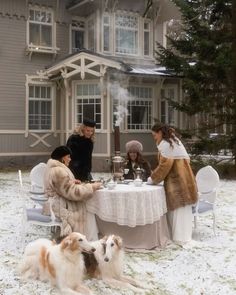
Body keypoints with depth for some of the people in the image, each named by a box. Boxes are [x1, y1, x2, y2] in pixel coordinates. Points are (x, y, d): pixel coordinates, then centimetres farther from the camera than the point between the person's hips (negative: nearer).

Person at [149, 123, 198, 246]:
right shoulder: (174, 140, 19)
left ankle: (180, 238, 1)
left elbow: (164, 165, -15)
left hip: (176, 179, -9)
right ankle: (184, 236, 16)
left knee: (178, 208, -4)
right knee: (182, 207, 10)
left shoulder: (165, 144, -11)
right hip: (182, 176, 9)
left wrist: (153, 178, -2)